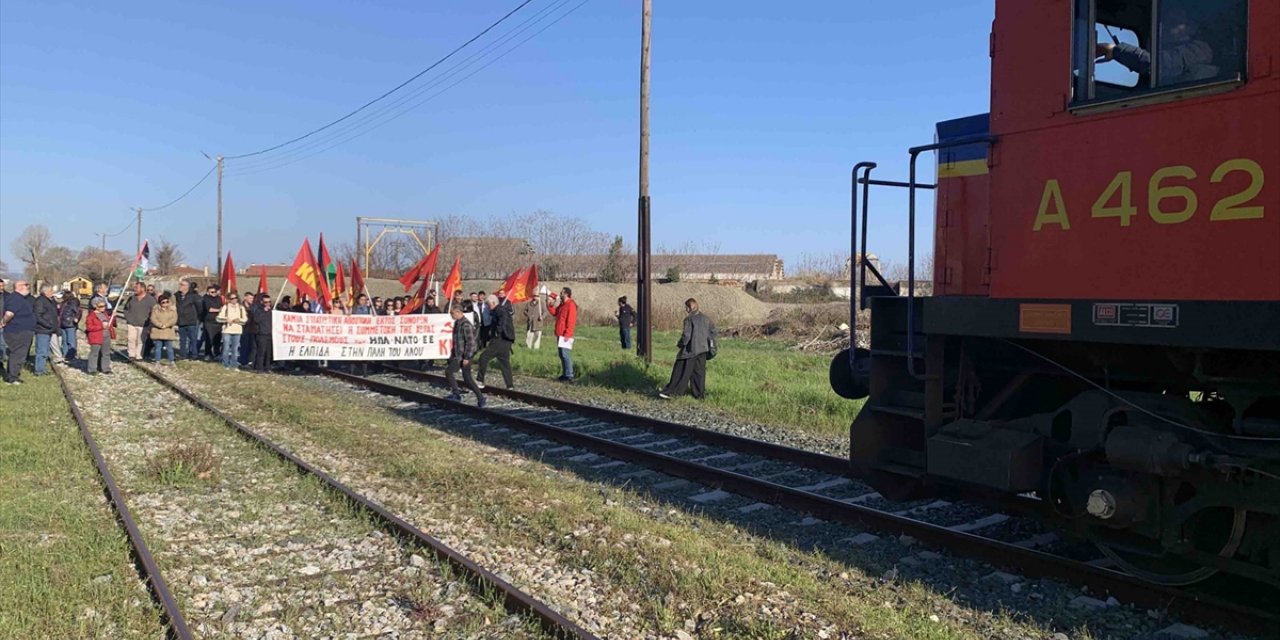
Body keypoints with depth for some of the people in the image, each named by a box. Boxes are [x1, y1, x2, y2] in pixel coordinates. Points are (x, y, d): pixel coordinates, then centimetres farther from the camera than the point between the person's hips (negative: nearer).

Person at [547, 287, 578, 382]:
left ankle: (569, 376, -9)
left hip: (565, 335, -10)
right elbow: (555, 313, 23)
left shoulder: (571, 305, -12)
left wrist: (567, 334, -22)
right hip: (559, 334, 10)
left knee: (565, 355, -11)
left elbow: (571, 321, -18)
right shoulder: (562, 304, 17)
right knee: (562, 355, 12)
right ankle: (564, 374, 17)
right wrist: (550, 306, 8)